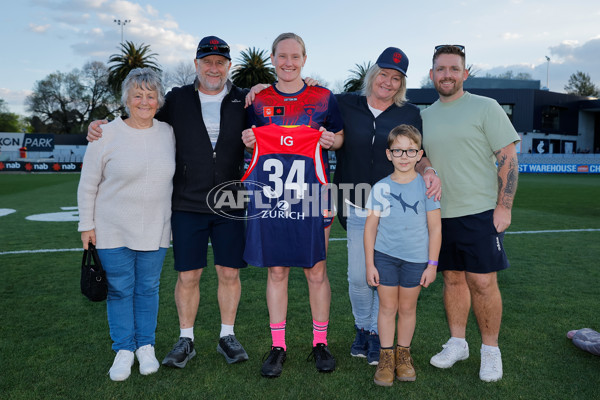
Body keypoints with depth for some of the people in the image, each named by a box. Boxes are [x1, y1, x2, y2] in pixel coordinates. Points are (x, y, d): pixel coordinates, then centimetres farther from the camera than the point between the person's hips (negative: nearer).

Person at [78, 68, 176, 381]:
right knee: (119, 290, 7)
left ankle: (146, 347, 27)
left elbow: (174, 176, 14)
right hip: (113, 231, -2)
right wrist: (87, 225, -3)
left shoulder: (168, 133, 3)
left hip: (155, 230, 2)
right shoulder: (107, 135, -7)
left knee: (148, 289, 11)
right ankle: (124, 350, 23)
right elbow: (88, 184, -2)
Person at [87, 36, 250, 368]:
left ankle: (227, 336, 25)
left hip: (231, 205, 0)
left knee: (229, 273, 7)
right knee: (187, 276, 5)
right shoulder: (177, 100, 7)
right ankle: (186, 340, 23)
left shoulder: (244, 101, 7)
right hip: (187, 205, 0)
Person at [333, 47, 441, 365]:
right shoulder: (344, 105, 5)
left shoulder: (410, 114, 5)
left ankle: (377, 332, 26)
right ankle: (361, 328, 29)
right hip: (357, 209, 0)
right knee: (358, 277, 4)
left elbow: (419, 156, 8)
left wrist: (429, 171, -15)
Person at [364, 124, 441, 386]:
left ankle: (403, 354, 30)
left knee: (408, 307, 12)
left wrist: (432, 264, -3)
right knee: (387, 307, 7)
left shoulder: (426, 186, -6)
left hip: (416, 258, 0)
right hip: (385, 255, 0)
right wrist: (369, 263, -2)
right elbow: (371, 226, -1)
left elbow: (435, 228, -2)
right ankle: (386, 357, 22)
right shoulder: (380, 187, -4)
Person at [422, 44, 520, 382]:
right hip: (440, 213, 4)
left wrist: (504, 207, -12)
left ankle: (491, 349, 17)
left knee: (483, 282, -2)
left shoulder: (486, 108, -2)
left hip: (480, 211, -4)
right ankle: (457, 343, 26)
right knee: (453, 278, 11)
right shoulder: (425, 116, 11)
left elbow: (508, 158, -6)